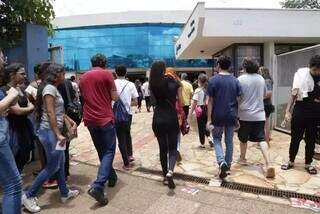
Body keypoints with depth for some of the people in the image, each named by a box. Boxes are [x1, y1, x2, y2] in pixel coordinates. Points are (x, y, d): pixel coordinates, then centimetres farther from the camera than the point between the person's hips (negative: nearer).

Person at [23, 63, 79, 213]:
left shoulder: (54, 88, 14)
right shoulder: (50, 88, -16)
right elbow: (50, 113, -22)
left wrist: (72, 122, 10)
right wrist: (58, 134, -25)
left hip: (54, 130, 10)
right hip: (49, 131, -10)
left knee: (60, 163, 15)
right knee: (52, 166, -2)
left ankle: (65, 193, 27)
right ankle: (29, 196, 11)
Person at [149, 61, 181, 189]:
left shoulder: (152, 85, 0)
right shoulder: (174, 83, -5)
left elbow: (155, 99, 7)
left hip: (158, 119, 2)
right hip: (172, 118, -2)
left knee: (163, 148, 14)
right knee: (172, 148, 10)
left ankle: (165, 176, 23)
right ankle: (170, 171, -15)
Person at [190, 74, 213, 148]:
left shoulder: (198, 90, -11)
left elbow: (194, 102, -13)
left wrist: (191, 111, -6)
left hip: (200, 110, -3)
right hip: (208, 109, 4)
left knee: (201, 127, 8)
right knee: (206, 125, 22)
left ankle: (202, 143, 16)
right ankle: (209, 137, 2)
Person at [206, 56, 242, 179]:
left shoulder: (213, 80, -8)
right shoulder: (235, 81, 2)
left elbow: (210, 101, -9)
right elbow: (238, 100, 3)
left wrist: (209, 119, -6)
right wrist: (237, 116, 12)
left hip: (218, 116, -3)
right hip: (231, 116, 3)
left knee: (216, 139, 14)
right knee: (229, 141, 14)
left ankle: (222, 162, -6)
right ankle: (228, 165, 24)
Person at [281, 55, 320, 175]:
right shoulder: (301, 73, -8)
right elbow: (294, 94, -6)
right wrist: (288, 112, -11)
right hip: (300, 110, -2)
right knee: (295, 137, 8)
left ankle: (308, 164, 28)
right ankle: (291, 161, 24)